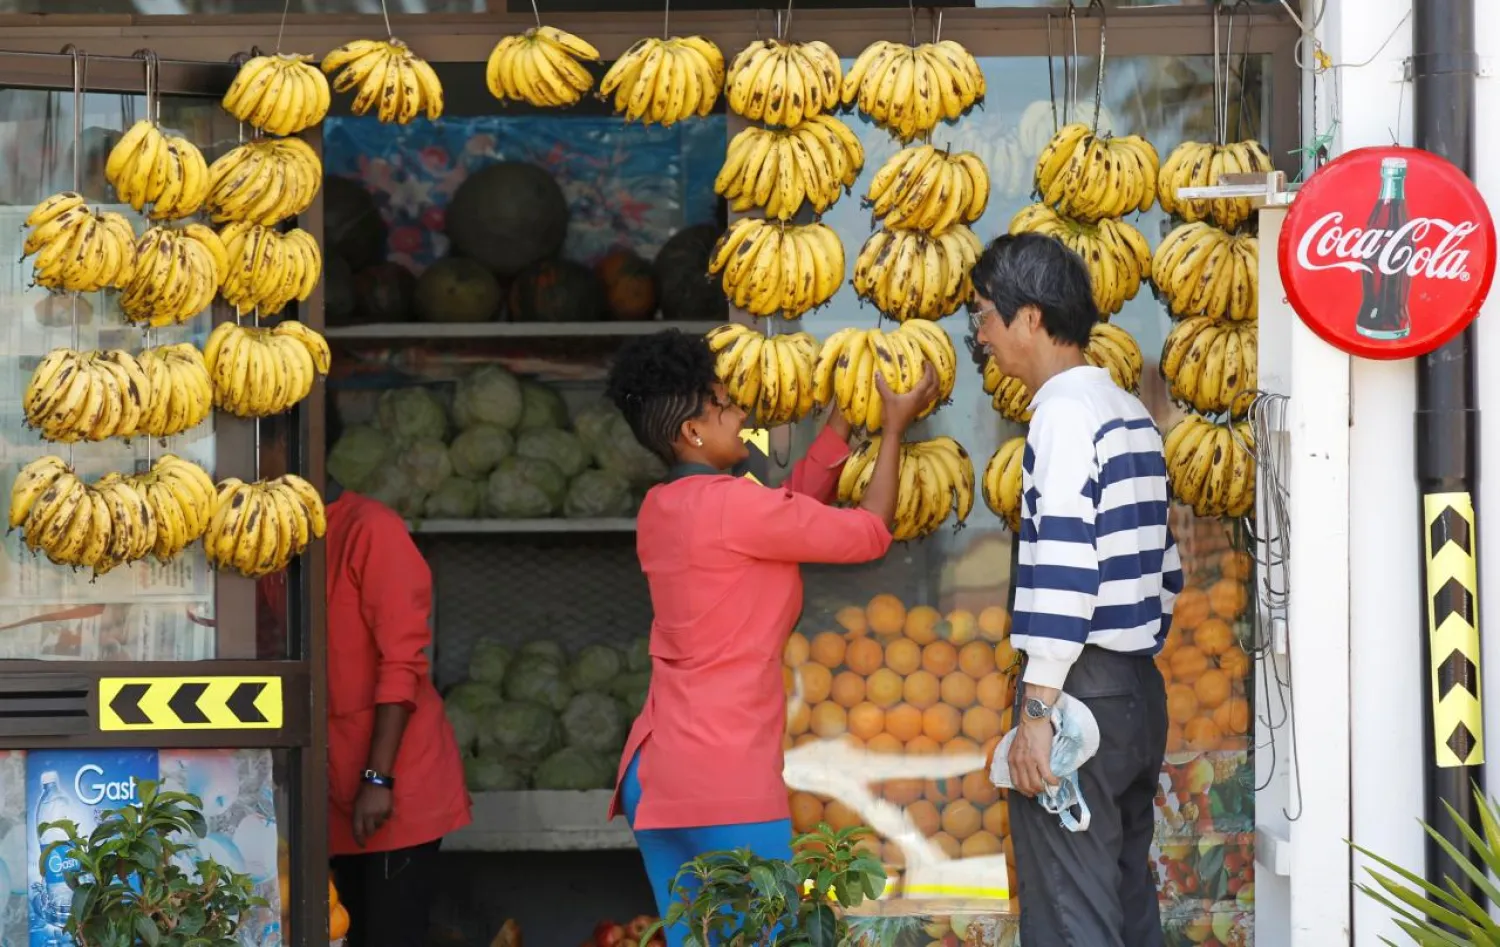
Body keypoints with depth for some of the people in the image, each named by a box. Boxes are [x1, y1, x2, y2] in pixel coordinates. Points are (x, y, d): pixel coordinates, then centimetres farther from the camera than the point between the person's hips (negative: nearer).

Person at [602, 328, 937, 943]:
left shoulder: (659, 510, 11)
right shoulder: (731, 505, -14)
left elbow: (795, 503, 21)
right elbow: (869, 534, -4)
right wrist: (894, 428, 7)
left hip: (654, 771, 9)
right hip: (725, 776, -9)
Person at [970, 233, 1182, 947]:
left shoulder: (1064, 411, -12)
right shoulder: (1130, 412, 16)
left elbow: (1065, 566, -21)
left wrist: (1037, 708, -23)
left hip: (1080, 693, -10)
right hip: (1139, 691, 10)